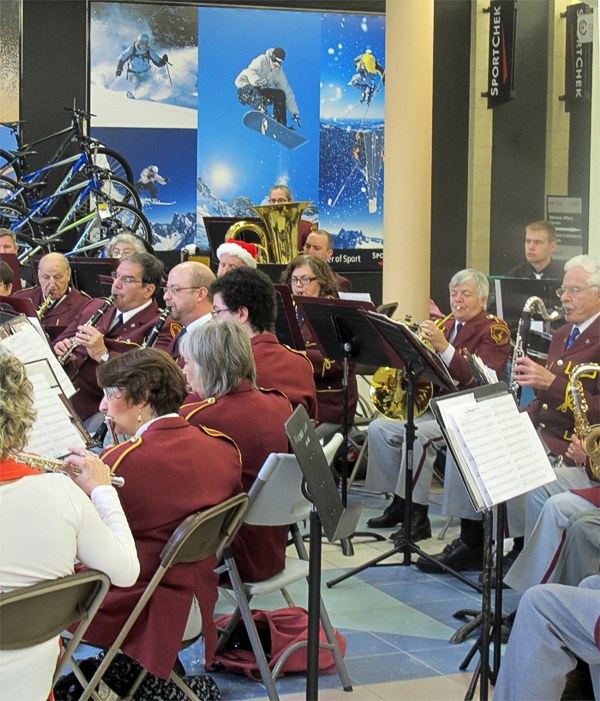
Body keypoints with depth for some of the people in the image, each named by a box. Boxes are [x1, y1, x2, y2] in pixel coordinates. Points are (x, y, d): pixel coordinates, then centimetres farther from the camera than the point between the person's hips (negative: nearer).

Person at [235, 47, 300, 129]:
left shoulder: (279, 73, 2)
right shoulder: (262, 60, -13)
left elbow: (288, 92, 1)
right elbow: (251, 72, -32)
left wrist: (295, 112, -6)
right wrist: (257, 80, -56)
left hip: (260, 92, 5)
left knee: (281, 94, -13)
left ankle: (281, 124, -15)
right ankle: (261, 111, -62)